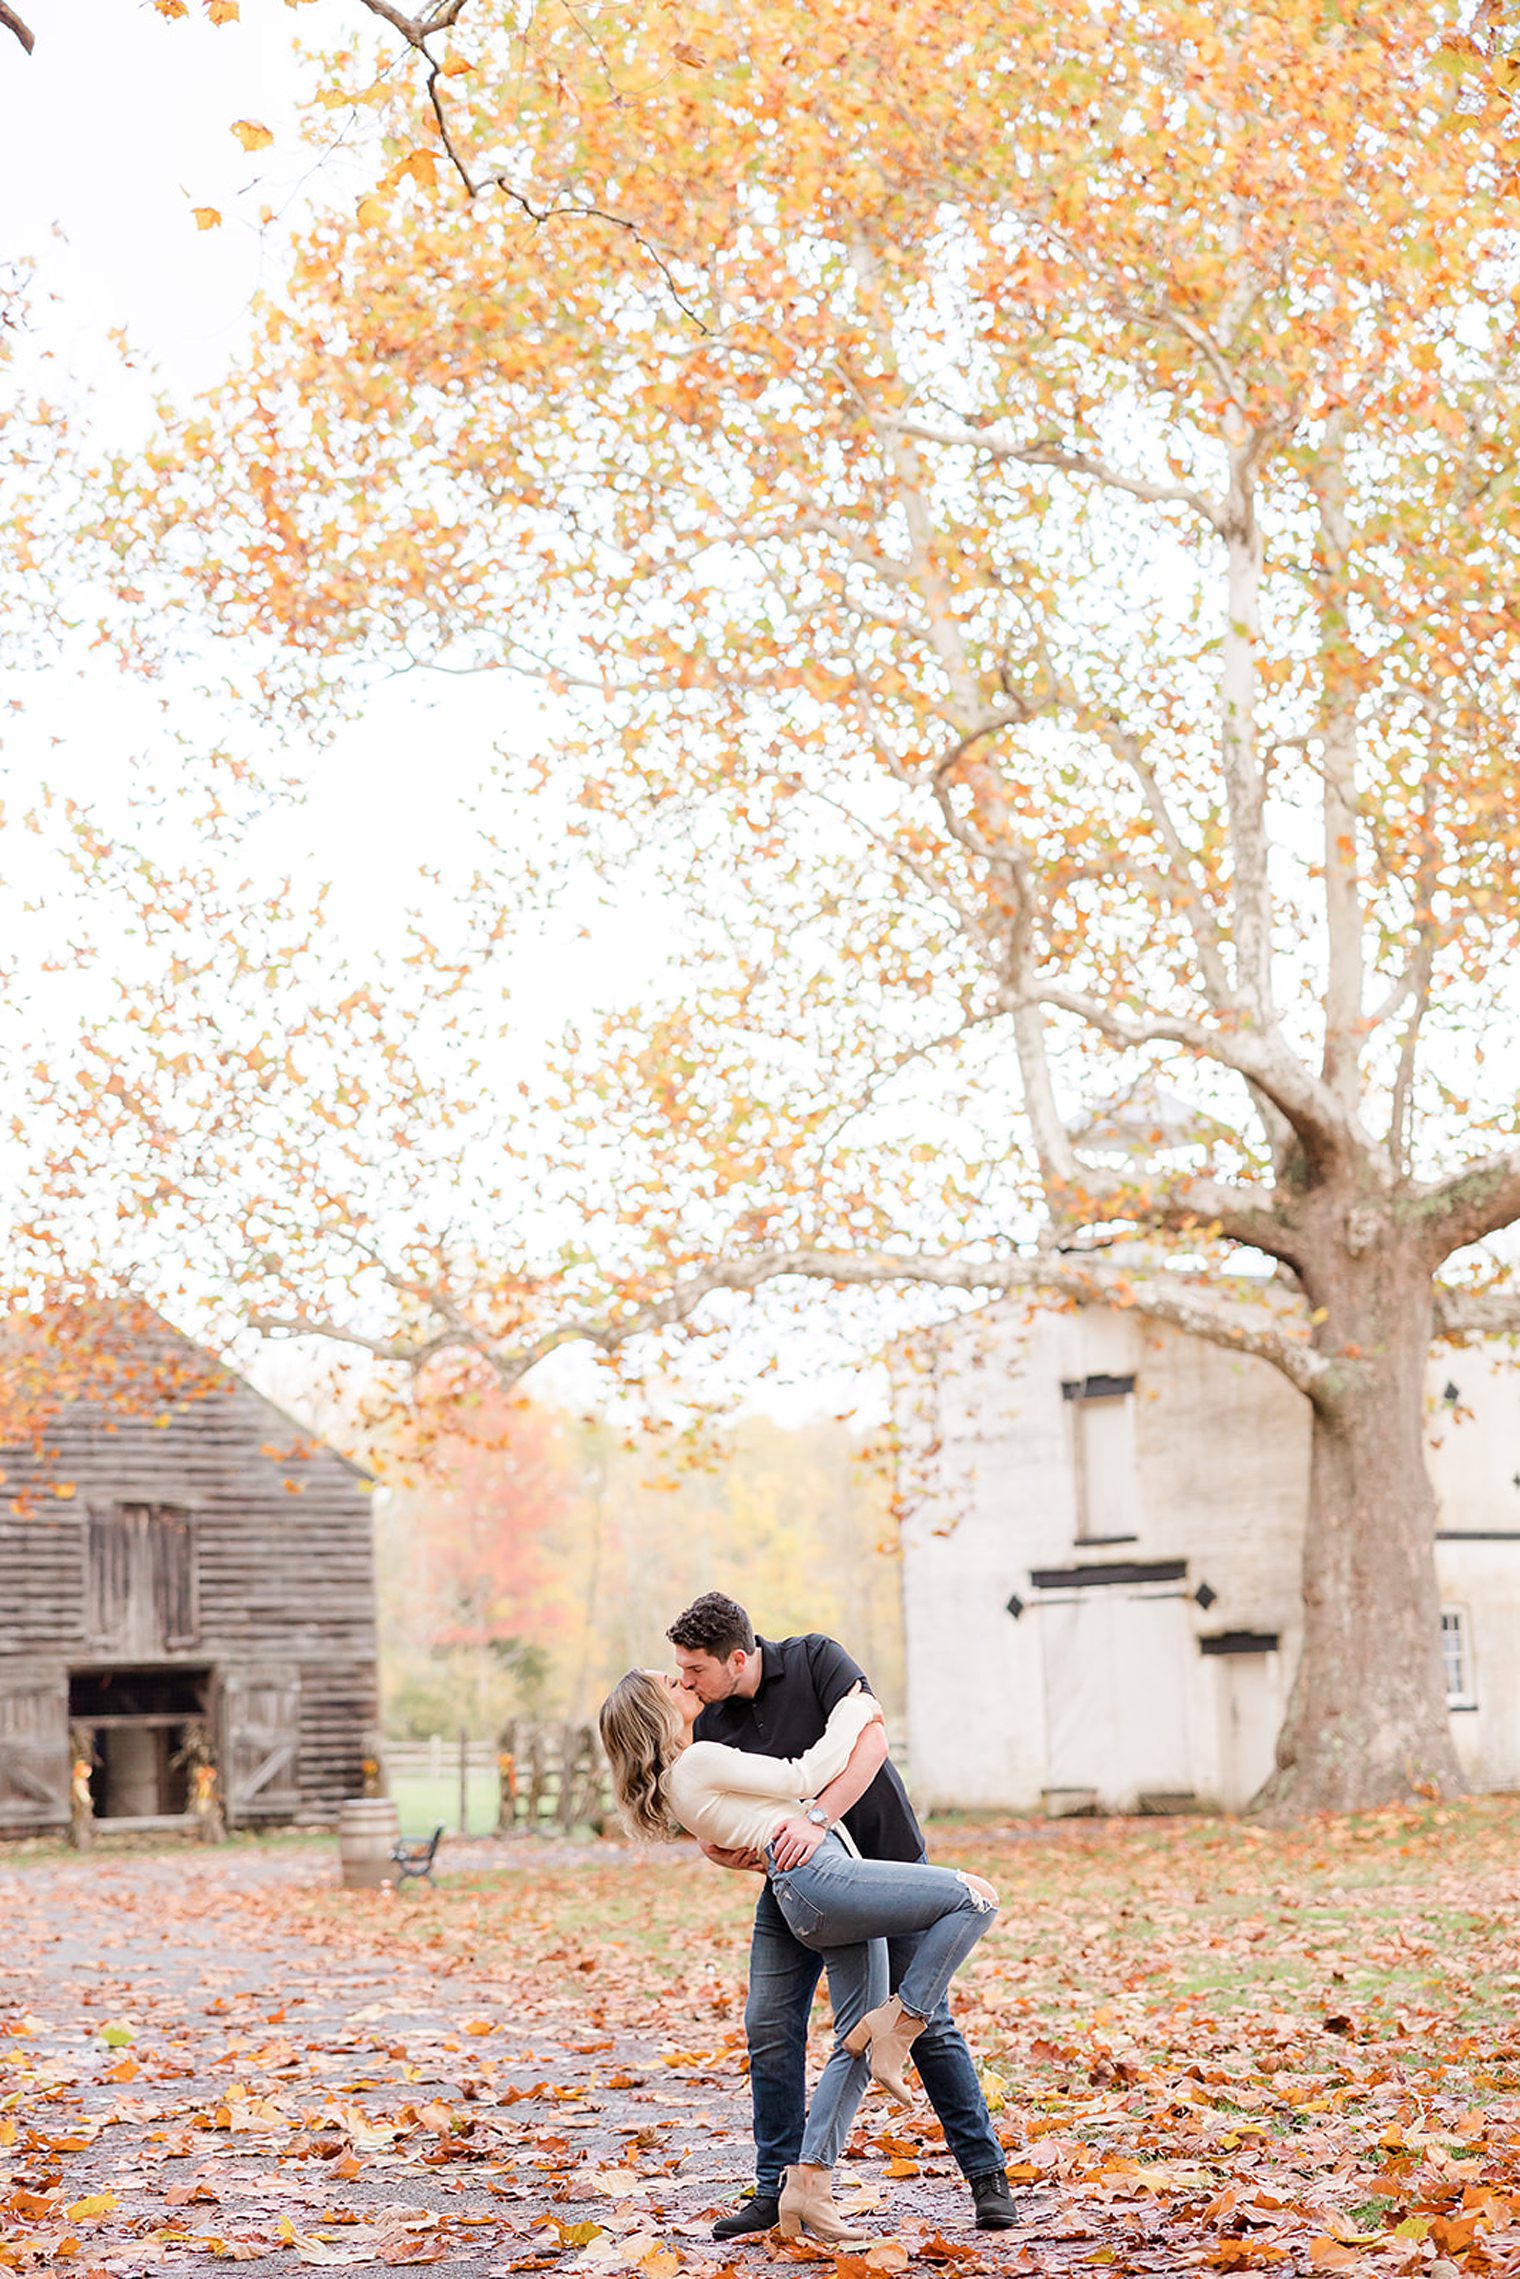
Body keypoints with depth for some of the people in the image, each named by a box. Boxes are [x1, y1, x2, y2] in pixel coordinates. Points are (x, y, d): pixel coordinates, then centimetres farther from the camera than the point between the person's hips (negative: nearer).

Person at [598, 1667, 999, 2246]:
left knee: (855, 2046, 7)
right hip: (816, 1875, -10)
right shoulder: (700, 1761, -6)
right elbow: (800, 1778, -6)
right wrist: (855, 1714, 7)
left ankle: (807, 2185, 2)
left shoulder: (683, 1782, 23)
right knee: (974, 1897, -13)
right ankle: (897, 2024, -9)